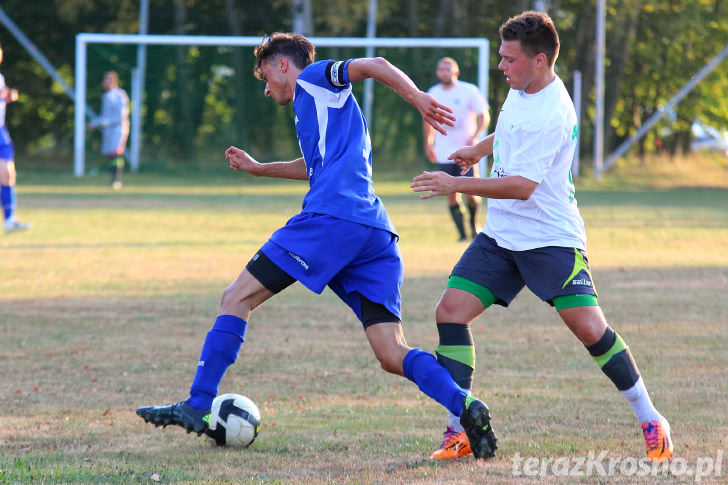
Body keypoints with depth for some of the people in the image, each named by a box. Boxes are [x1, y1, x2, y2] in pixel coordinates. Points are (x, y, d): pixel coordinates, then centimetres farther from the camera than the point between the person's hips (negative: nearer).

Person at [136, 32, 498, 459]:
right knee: (392, 356, -2)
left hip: (331, 217, -8)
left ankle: (198, 408, -2)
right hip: (376, 235, 8)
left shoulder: (313, 79, 11)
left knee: (237, 299, 2)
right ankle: (464, 406, -25)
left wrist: (417, 97, -18)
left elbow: (374, 65, -5)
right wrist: (260, 169, 59)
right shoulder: (323, 104, 35)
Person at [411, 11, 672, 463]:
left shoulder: (551, 115, -24)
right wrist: (478, 150, 35)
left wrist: (457, 184, -30)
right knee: (451, 311, -5)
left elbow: (523, 185, -29)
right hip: (500, 235, 8)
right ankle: (459, 433, -2)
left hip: (551, 239, -8)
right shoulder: (522, 89, 5)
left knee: (589, 327, -14)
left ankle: (650, 421, 4)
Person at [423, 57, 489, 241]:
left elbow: (484, 117, -1)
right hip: (444, 155, 3)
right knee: (451, 195, -2)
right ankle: (462, 234, 6)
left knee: (470, 194, -8)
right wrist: (428, 143, 12)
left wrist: (474, 138, -15)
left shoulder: (469, 91, -4)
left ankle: (474, 224, 19)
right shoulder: (433, 94, 7)